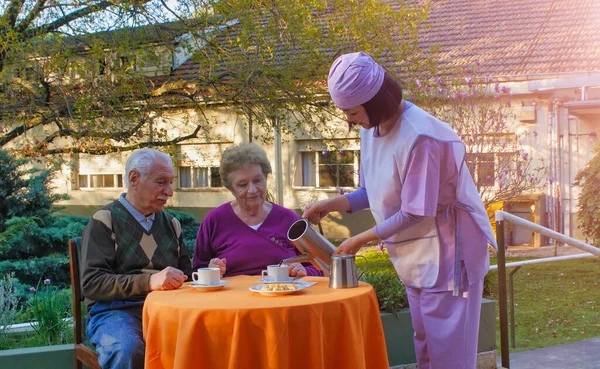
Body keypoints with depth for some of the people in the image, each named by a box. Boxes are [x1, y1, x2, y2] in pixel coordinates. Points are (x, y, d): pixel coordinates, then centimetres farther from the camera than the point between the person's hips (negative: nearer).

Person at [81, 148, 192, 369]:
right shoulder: (105, 221, 2)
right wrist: (149, 281, -22)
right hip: (115, 310, -4)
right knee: (127, 349, -37)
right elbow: (91, 283, -9)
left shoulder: (171, 224, 19)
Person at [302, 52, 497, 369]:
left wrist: (360, 240, -15)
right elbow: (375, 193, 11)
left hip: (446, 251, -9)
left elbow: (414, 213, -23)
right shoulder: (372, 129, 0)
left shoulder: (419, 137, -27)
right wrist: (332, 204, -2)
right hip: (416, 257, 9)